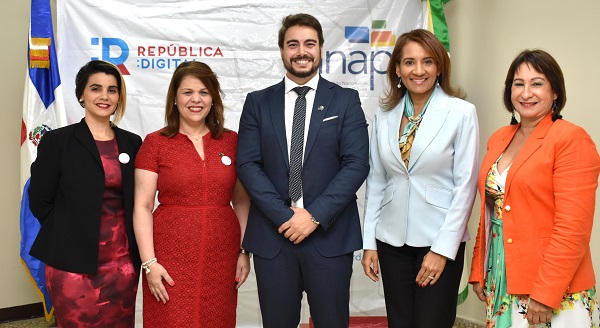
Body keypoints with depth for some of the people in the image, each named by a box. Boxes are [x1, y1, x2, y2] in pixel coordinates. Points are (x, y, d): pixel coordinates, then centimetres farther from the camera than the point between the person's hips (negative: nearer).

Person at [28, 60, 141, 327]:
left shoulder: (131, 143, 7)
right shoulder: (57, 141, -3)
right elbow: (39, 202, -1)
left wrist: (135, 250, 4)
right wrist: (73, 234, 1)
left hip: (123, 262, 3)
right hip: (73, 263, -3)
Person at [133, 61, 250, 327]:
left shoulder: (231, 142, 5)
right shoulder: (155, 143, -2)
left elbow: (242, 201, 9)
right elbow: (142, 207, -3)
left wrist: (245, 252, 4)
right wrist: (149, 263, -9)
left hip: (221, 259, 2)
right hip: (171, 260, -2)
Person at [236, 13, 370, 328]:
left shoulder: (346, 100, 3)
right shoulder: (257, 103, 7)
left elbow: (356, 164, -5)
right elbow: (248, 164, -2)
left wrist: (315, 215, -14)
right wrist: (284, 216, -12)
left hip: (329, 235, -1)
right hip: (272, 235, 1)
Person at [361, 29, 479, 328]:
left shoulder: (461, 112, -7)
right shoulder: (384, 115, 4)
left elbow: (466, 185, -9)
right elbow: (376, 182, 7)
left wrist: (443, 248, -12)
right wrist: (369, 242, 4)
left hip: (439, 240, -3)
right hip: (392, 240, 4)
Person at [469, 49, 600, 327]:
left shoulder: (571, 140, -13)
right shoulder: (499, 139, 8)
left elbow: (573, 229, -18)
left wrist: (545, 294, -18)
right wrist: (478, 272, 11)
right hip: (501, 284, 6)